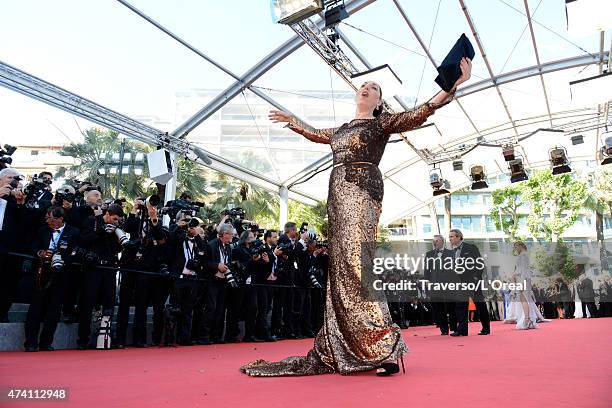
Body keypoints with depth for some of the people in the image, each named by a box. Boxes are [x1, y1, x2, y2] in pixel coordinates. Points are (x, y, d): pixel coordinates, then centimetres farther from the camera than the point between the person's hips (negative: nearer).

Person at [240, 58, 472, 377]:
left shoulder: (382, 123, 9)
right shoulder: (342, 129, 26)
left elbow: (420, 113, 0)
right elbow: (316, 134, 43)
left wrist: (455, 83, -8)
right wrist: (291, 121, 54)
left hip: (362, 190, -6)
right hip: (338, 195, 6)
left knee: (357, 261, -19)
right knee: (341, 265, 3)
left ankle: (385, 346, -16)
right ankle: (337, 350, 9)